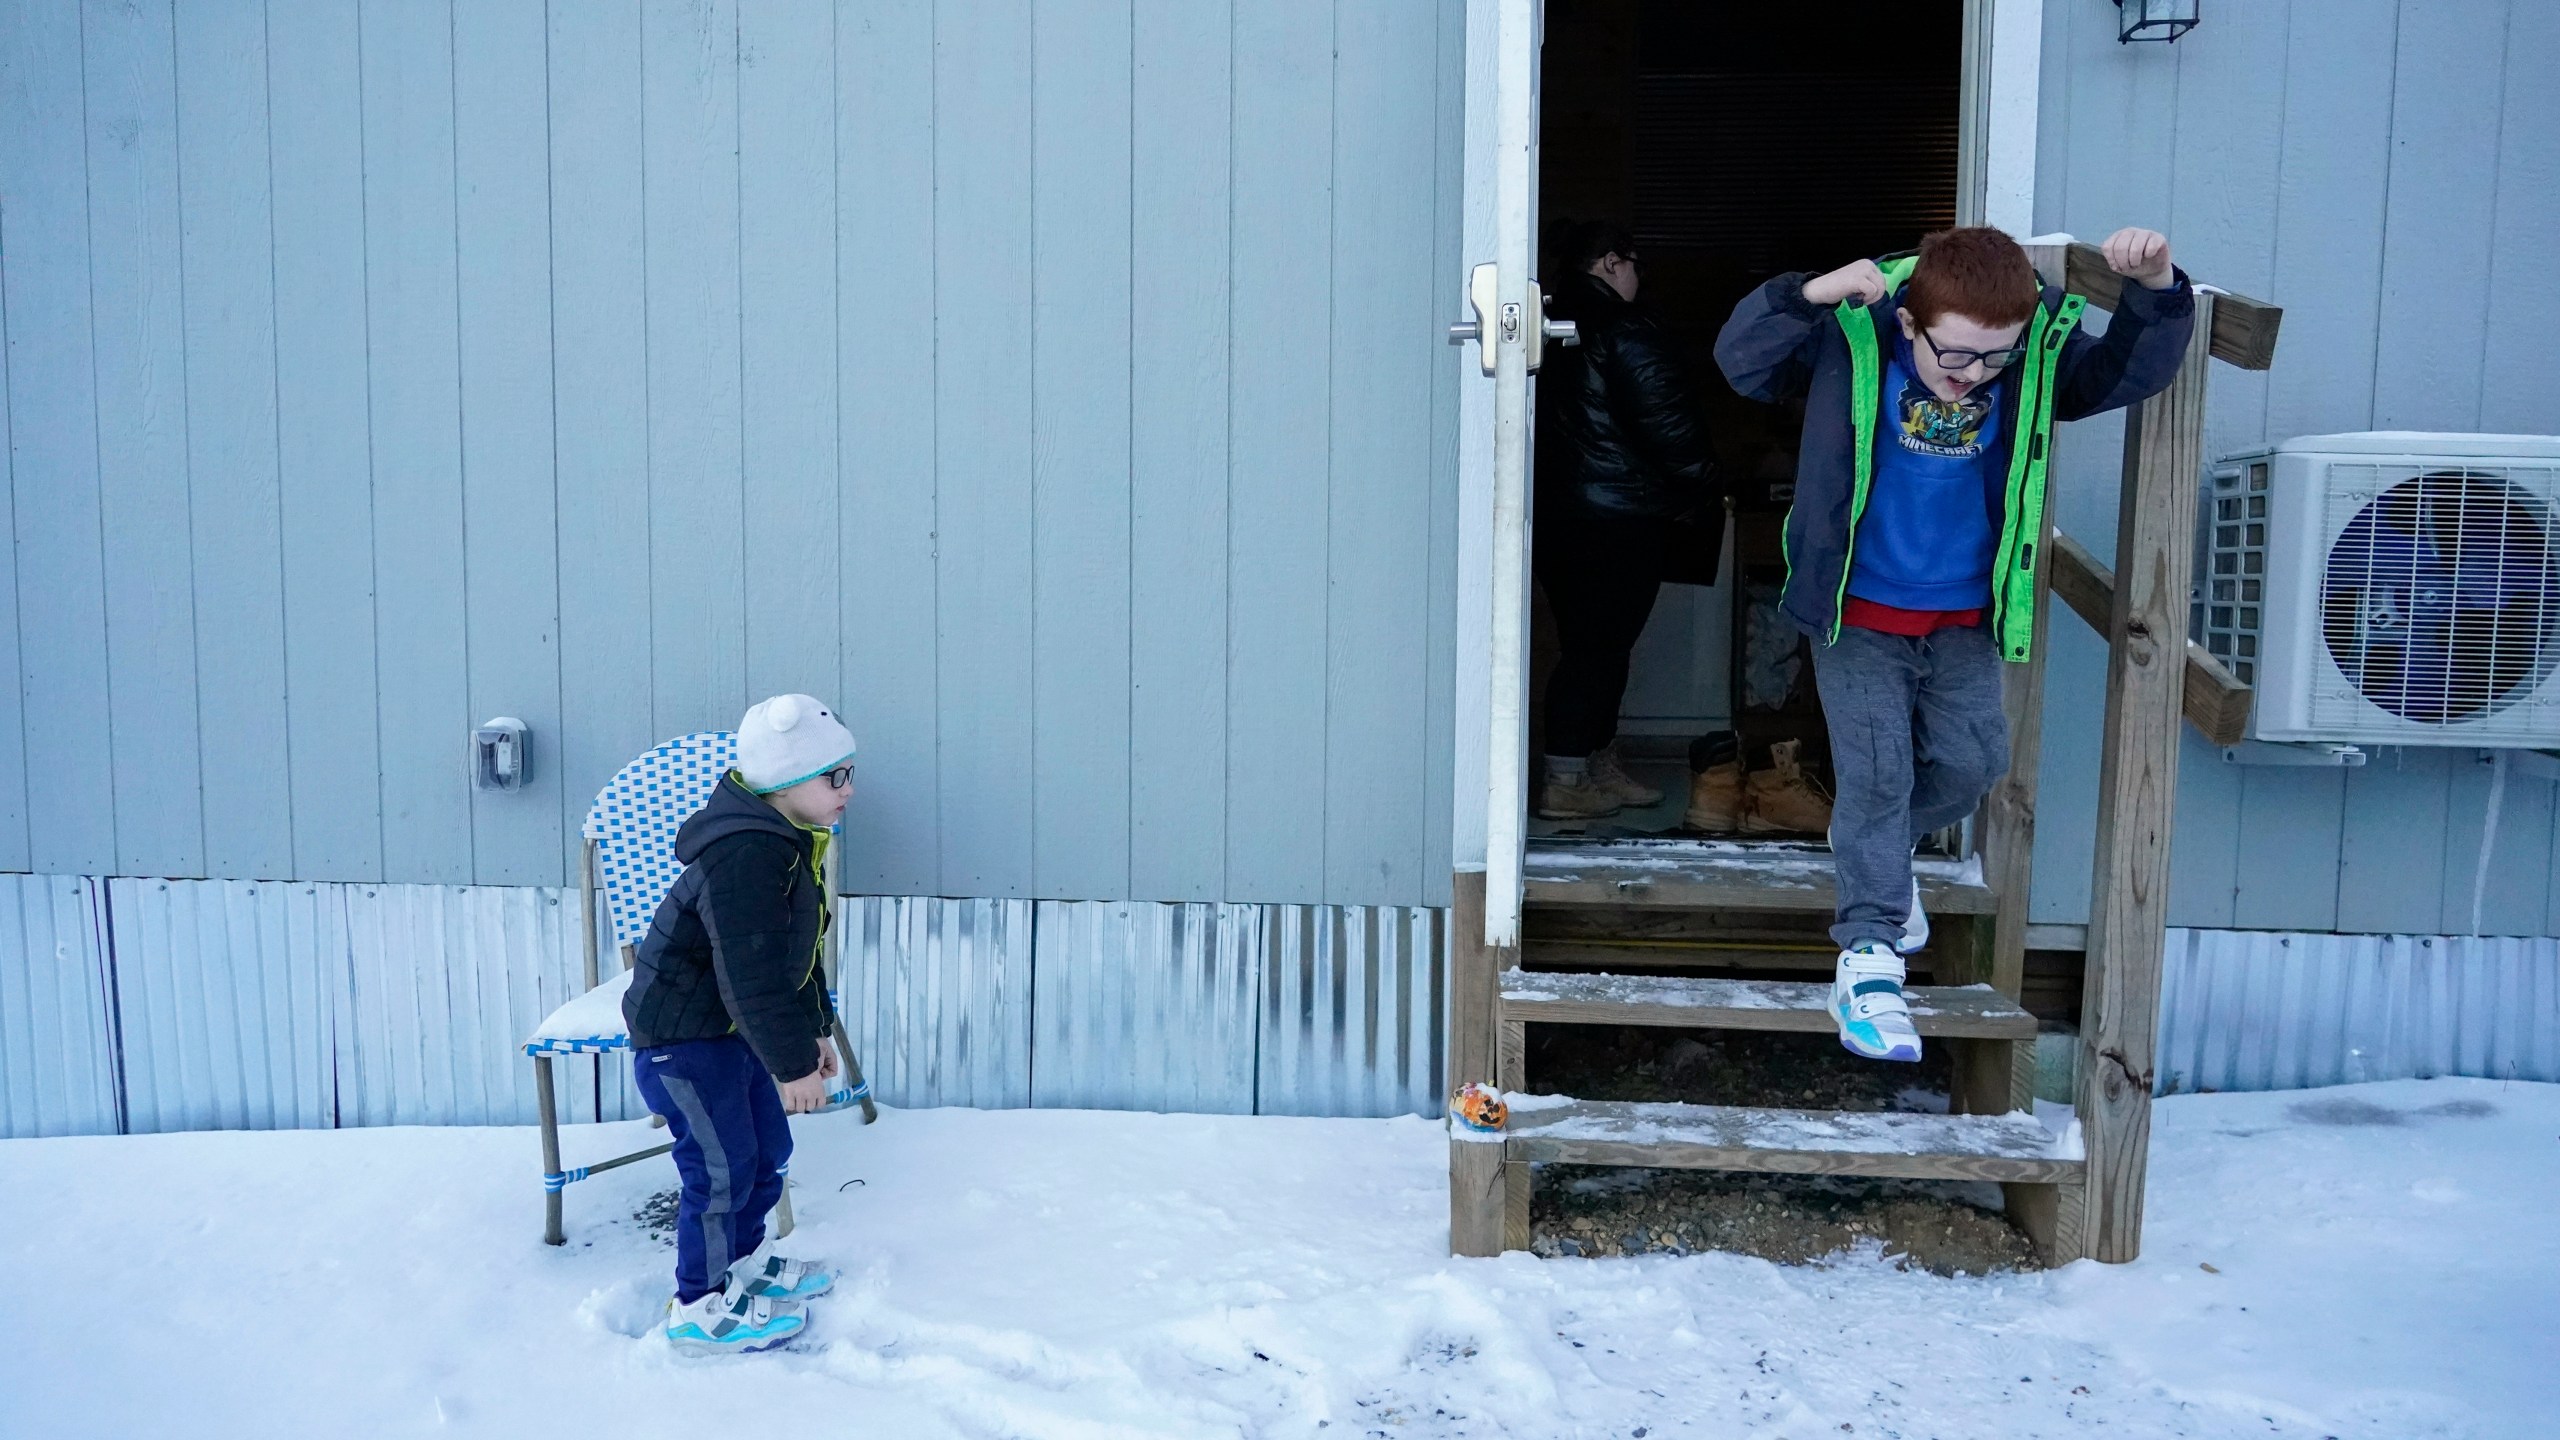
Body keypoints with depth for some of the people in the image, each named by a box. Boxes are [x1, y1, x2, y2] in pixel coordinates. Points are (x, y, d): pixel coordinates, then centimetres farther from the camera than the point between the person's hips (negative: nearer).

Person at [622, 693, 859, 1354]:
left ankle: (745, 1262, 37)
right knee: (722, 1168, -5)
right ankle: (699, 1309, 10)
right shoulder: (744, 855, -29)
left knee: (767, 1150, 17)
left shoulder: (791, 845, 5)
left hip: (733, 1032, 10)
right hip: (681, 1037, -10)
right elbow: (754, 976, -29)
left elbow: (798, 955, 18)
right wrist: (793, 1064, -23)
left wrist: (814, 1031, 20)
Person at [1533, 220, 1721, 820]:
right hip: (1618, 520, -9)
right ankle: (1564, 783, 2)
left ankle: (1603, 768, 25)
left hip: (1554, 515, 9)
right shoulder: (1626, 332, -13)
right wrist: (1705, 494, -1)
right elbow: (1669, 427, -15)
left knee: (1593, 644, 16)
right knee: (1597, 647, -2)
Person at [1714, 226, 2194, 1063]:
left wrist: (2155, 290, -30)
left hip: (1964, 623, 4)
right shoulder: (1853, 348, -19)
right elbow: (1742, 359, -20)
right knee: (1876, 775, -6)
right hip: (1860, 616, -4)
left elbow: (2131, 369, -12)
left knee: (1971, 763, 8)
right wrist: (1814, 295, -36)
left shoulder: (2040, 361, -11)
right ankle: (1868, 956, 2)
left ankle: (1880, 849, 40)